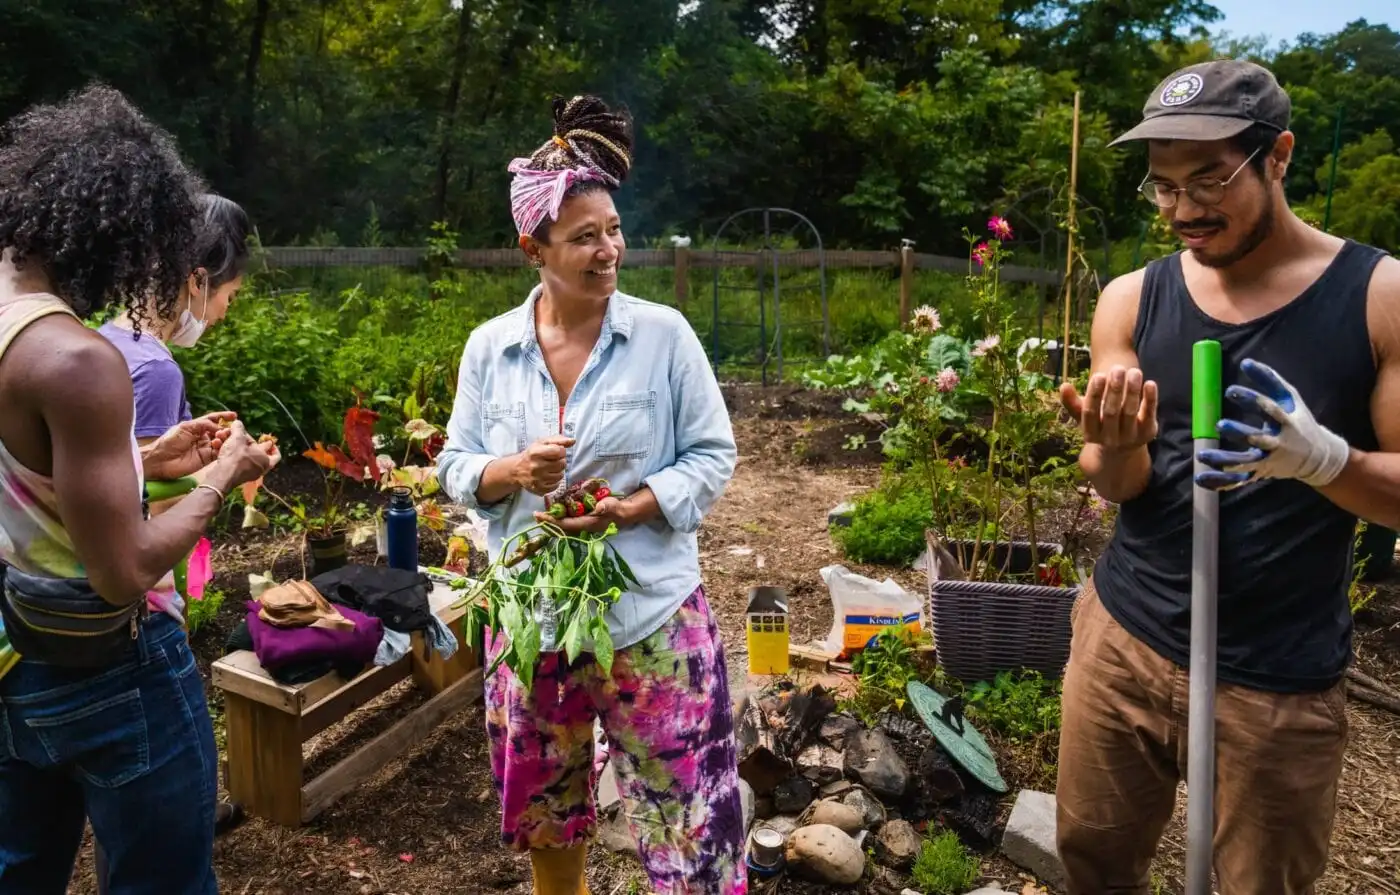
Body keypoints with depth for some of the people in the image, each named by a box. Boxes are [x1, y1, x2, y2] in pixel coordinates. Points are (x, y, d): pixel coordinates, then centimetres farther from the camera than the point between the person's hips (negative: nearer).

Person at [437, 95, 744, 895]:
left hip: (650, 614, -3)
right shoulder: (489, 346, 0)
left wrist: (629, 510, -20)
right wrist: (512, 472, -17)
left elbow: (714, 456, -5)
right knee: (545, 809, 24)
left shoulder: (665, 334, -9)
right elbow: (456, 466, 5)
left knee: (684, 816, 4)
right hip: (530, 614, 4)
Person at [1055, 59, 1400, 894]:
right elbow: (1116, 486, 0)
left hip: (1280, 680, -2)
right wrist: (1119, 447, -22)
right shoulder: (1132, 300, -1)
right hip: (1123, 638, 3)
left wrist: (1319, 456, -28)